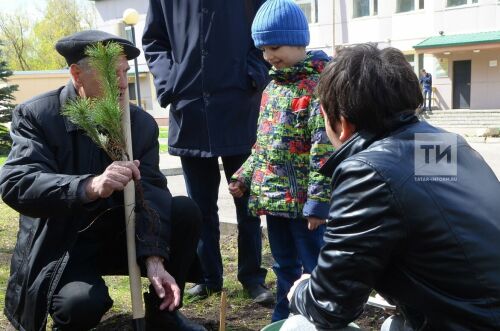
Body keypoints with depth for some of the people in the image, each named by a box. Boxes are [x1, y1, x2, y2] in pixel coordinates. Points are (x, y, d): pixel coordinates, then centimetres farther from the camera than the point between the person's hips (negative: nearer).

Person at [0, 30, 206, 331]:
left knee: (186, 212, -17)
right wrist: (91, 187, -46)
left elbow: (150, 194, -14)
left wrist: (154, 260, -29)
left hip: (120, 236, 4)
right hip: (60, 247, -4)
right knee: (83, 302, -34)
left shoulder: (141, 122, -4)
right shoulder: (36, 115, -13)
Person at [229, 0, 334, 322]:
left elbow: (324, 149, -19)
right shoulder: (273, 86, 13)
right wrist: (244, 177, 13)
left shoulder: (318, 84, -14)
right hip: (273, 197, 8)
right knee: (284, 267, 20)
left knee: (314, 269, 4)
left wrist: (318, 201, -22)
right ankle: (283, 320, 34)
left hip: (303, 200, -8)